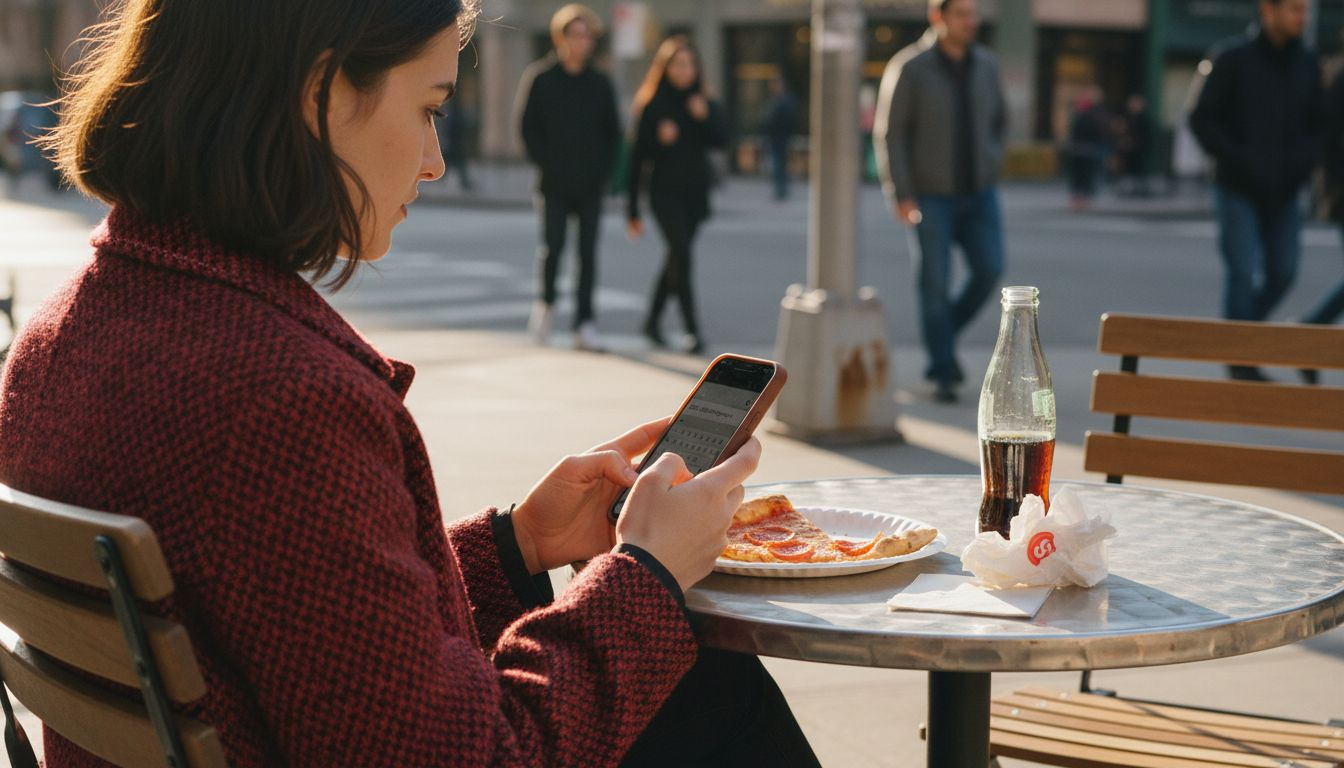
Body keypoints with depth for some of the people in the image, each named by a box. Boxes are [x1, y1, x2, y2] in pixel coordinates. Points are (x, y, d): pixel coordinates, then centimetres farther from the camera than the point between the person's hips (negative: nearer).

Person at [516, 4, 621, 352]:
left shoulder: (600, 84, 8)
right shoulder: (540, 78, 1)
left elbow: (613, 132, 12)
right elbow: (527, 127, 1)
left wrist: (601, 169, -1)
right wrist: (547, 165, -8)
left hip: (590, 185, 2)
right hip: (554, 185, -2)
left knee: (588, 253, 0)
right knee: (553, 245, -5)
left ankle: (584, 324, 3)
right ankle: (546, 303, 21)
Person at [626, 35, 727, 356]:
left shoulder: (705, 104, 8)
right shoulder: (652, 106, -3)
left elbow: (720, 141, -3)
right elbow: (637, 157, -2)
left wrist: (704, 118, -22)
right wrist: (632, 210, -3)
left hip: (694, 193, 4)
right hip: (665, 192, -4)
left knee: (676, 258, 13)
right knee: (681, 255, -16)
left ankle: (653, 320, 30)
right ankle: (692, 330, -17)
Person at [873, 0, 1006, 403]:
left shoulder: (986, 64, 3)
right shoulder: (909, 67, -12)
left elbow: (998, 120, 18)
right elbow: (889, 134, -11)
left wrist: (991, 167, 7)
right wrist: (899, 196, -16)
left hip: (979, 193, 4)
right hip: (930, 195, -4)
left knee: (989, 269, -9)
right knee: (935, 281, -6)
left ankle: (946, 332, 17)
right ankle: (943, 375, 5)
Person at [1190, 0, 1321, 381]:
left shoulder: (1307, 65, 7)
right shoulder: (1234, 60, -7)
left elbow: (1317, 123, 14)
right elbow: (1202, 119, -7)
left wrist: (1302, 163, -4)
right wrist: (1238, 162, -15)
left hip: (1283, 193, 5)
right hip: (1238, 191, -5)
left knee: (1283, 272, 3)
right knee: (1244, 271, -8)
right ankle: (1240, 361, 4)